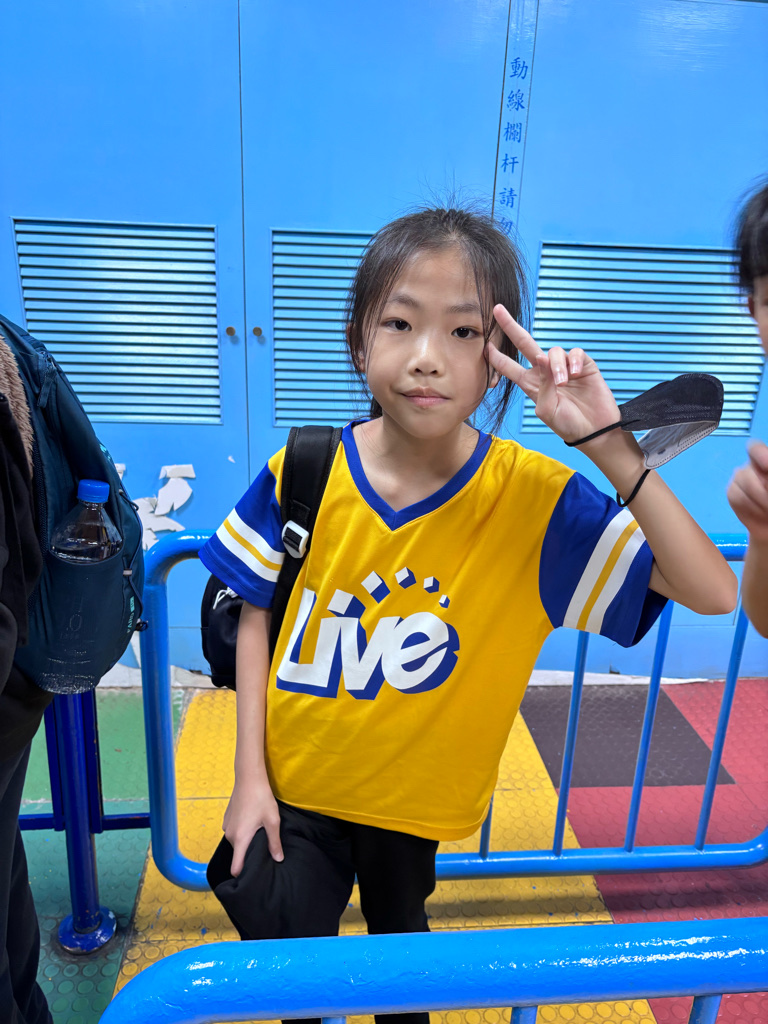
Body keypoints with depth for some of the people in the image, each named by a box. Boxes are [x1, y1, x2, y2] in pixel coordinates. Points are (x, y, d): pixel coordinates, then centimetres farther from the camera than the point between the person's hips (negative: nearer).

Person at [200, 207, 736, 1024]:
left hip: (416, 797, 1)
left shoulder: (537, 500, -22)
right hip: (294, 783, 0)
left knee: (397, 934, 27)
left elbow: (712, 592, -24)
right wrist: (250, 777, -6)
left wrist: (611, 448, -35)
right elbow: (256, 619, -6)